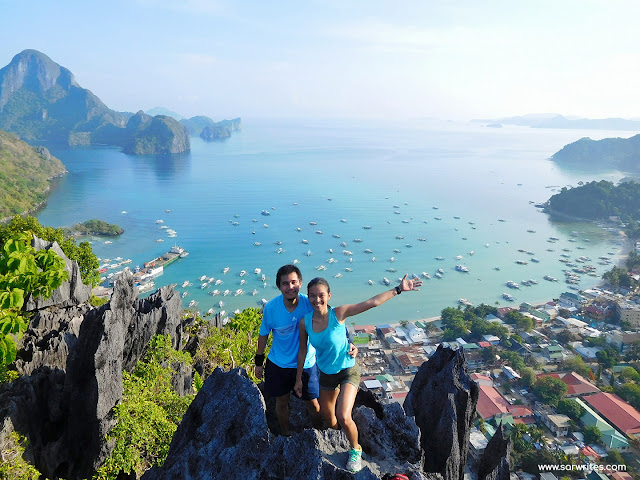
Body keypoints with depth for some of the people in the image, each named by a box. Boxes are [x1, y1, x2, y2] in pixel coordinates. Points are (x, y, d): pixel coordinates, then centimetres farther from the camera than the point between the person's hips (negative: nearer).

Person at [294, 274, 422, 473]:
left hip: (348, 372, -3)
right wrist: (299, 378, 6)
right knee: (328, 420, 17)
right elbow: (302, 350, 0)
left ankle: (355, 450, 15)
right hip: (326, 374, 4)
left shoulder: (338, 314, -23)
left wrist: (398, 289, -27)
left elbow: (371, 302, -26)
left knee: (343, 418, -19)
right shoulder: (305, 322, -15)